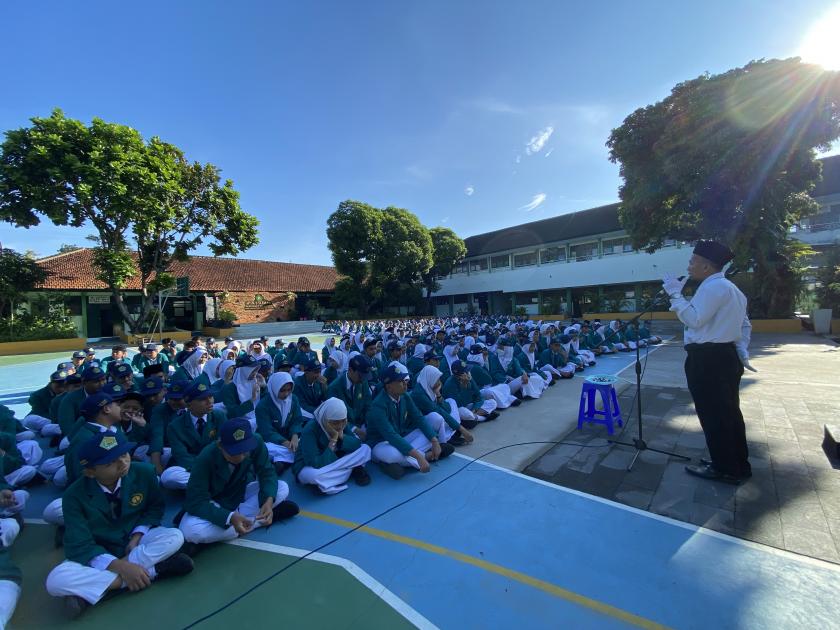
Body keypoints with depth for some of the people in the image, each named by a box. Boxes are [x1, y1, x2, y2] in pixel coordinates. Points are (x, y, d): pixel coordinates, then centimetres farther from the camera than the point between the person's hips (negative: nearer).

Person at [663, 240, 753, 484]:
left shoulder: (712, 287, -15)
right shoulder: (730, 288, 19)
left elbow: (694, 319, -22)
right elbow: (745, 325, 21)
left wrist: (675, 294, -17)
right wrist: (742, 351, 17)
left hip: (707, 360, -11)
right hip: (725, 356, 11)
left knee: (712, 414, 1)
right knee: (728, 412, 18)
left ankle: (725, 469, 14)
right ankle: (738, 465, 31)